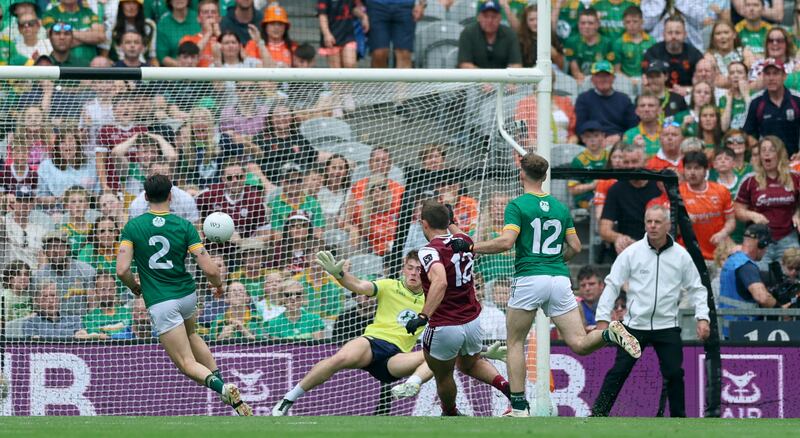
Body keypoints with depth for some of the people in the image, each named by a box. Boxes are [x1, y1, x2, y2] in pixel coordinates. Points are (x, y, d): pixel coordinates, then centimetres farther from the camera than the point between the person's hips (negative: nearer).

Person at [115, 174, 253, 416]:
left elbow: (122, 270, -15)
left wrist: (134, 286, 7)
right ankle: (219, 379, 22)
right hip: (187, 294, 3)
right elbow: (209, 269, -12)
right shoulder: (184, 226, -6)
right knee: (190, 335, 36)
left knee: (187, 364, -1)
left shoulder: (132, 227, -7)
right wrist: (218, 284, 11)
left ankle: (222, 387, -29)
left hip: (159, 302, -3)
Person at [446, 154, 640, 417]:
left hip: (530, 279, -4)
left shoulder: (518, 206, -1)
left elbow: (506, 242, -14)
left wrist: (471, 247, -3)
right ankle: (610, 334, -29)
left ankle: (519, 407, 4)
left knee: (515, 343, 10)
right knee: (579, 344, 2)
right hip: (560, 279, 4)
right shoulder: (561, 207, 16)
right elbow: (575, 247, 16)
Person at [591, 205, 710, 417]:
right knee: (618, 372, -3)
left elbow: (696, 288, 10)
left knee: (674, 374, -2)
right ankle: (598, 415, 2)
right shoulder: (632, 253, -2)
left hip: (667, 326, 1)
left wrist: (702, 317, -1)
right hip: (635, 325, -1)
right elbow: (612, 285, 1)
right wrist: (603, 317, -5)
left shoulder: (681, 256, 2)